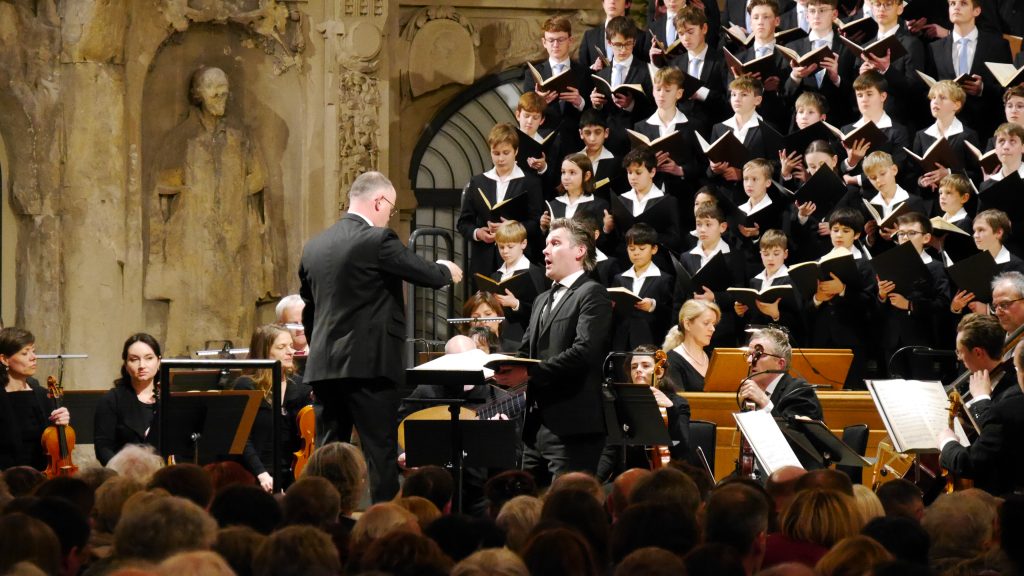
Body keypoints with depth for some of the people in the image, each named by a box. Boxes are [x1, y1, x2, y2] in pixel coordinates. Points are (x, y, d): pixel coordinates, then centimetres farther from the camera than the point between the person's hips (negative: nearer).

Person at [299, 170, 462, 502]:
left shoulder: (314, 247, 11)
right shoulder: (378, 240, -11)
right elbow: (427, 275, -4)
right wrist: (448, 272, 19)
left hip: (323, 365, 7)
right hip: (368, 365, -7)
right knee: (380, 453, -2)